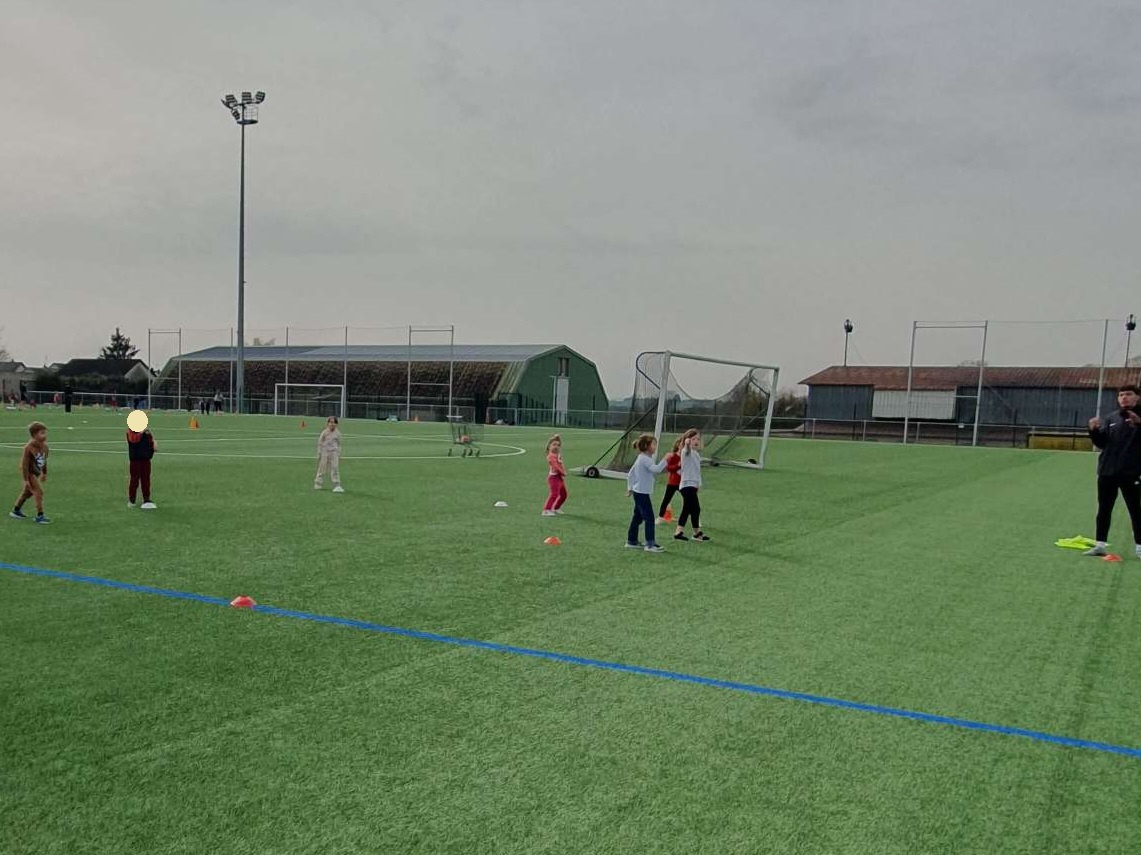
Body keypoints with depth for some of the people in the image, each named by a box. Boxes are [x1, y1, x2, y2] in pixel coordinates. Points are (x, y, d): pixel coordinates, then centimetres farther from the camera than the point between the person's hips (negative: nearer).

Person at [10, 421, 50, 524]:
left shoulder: (44, 446, -5)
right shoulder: (29, 448, -28)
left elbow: (44, 460, 9)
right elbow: (24, 464, -24)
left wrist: (44, 473, 18)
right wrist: (26, 480, -24)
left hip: (37, 473, 9)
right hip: (29, 473, -9)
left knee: (27, 492, 22)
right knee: (39, 491, -14)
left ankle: (16, 511, 40)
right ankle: (39, 516, -9)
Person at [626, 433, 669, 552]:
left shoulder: (641, 458, 14)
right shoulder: (645, 459, -17)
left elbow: (630, 474, 19)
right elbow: (656, 469, -33)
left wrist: (630, 487, 22)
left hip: (638, 492, 10)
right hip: (642, 493, -10)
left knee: (637, 517, 15)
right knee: (649, 518, -9)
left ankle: (631, 541, 21)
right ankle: (650, 544, -9)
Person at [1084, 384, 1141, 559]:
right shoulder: (1110, 419, 9)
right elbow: (1101, 442, 3)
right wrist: (1094, 430, -16)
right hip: (1107, 471, 4)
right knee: (1104, 510, 8)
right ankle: (1100, 545, 15)